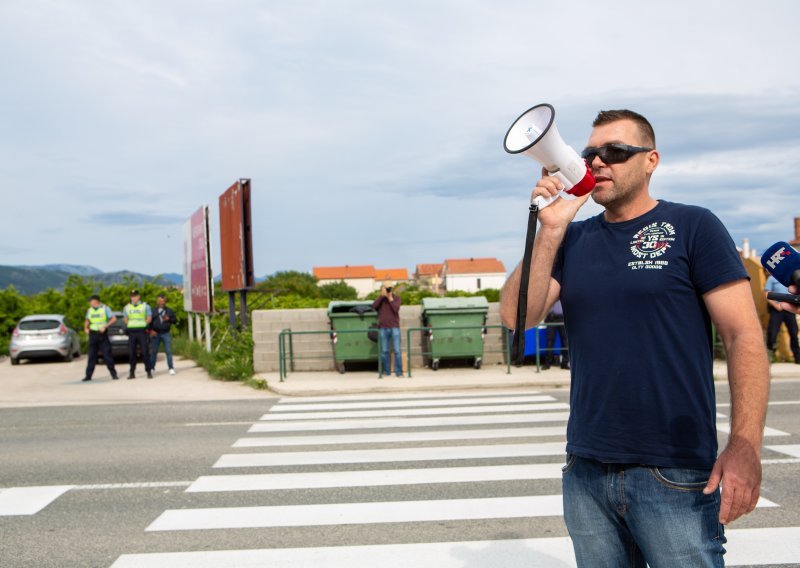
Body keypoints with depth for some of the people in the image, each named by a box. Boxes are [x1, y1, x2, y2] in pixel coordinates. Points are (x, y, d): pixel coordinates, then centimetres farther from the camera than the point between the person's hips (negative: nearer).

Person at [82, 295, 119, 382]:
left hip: (102, 334, -4)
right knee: (91, 356, 3)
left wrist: (105, 326, -18)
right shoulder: (89, 310, 11)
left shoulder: (105, 308, -3)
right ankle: (88, 375, 7)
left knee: (107, 355, -5)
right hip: (93, 335, 4)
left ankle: (113, 374, 1)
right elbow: (87, 320, 22)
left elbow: (114, 319, -9)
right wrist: (86, 328, 2)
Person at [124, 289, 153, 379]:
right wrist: (131, 325, 3)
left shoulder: (145, 306, 4)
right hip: (131, 331, 3)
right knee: (131, 353, 1)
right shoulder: (127, 307, 13)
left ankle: (149, 371, -2)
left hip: (142, 331, -3)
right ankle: (132, 372, 6)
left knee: (145, 352, -7)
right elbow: (126, 319, 18)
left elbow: (149, 318, 5)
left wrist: (142, 324, -3)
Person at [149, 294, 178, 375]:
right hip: (155, 334, 0)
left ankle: (171, 368, -2)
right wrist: (151, 330, -8)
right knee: (153, 351, 4)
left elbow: (175, 320, 10)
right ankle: (151, 368, 14)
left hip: (166, 333, 0)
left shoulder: (169, 311, 10)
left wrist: (169, 319, -9)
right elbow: (149, 321, 5)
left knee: (168, 351, -5)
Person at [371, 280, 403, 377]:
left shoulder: (396, 298, 4)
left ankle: (399, 371, -3)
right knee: (384, 351, 4)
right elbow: (374, 306, -8)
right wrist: (382, 295, -13)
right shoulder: (381, 298, 9)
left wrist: (390, 298, -13)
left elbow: (396, 309, -12)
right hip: (383, 328, 2)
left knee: (397, 350, -8)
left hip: (394, 327, -2)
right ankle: (386, 371, 13)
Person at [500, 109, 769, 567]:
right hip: (586, 473, 4)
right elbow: (517, 316, -1)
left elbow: (744, 335, -7)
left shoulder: (693, 227, -1)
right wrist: (550, 229, -10)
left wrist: (746, 445, -17)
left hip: (675, 476, -4)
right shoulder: (571, 239, 10)